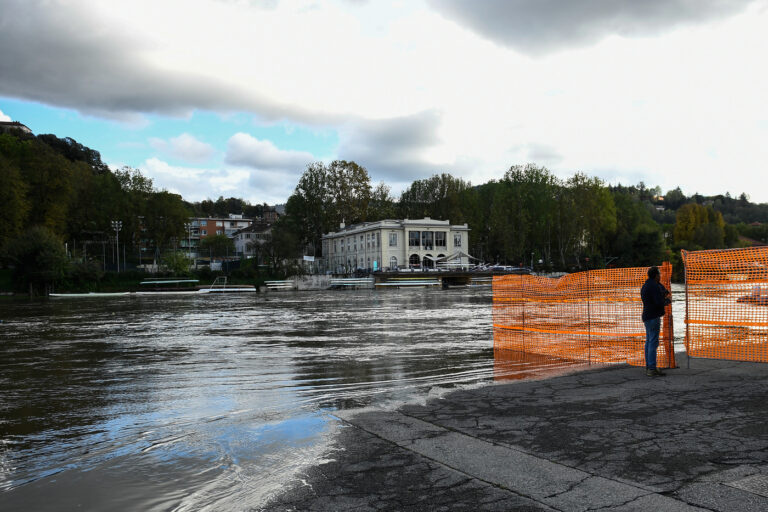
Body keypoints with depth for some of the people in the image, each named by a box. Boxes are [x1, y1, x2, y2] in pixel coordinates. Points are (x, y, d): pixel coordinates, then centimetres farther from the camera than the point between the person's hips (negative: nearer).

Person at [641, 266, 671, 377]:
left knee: (649, 341, 12)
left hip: (647, 317, 10)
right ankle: (652, 369, -10)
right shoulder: (654, 286, -15)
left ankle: (648, 367, 16)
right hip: (653, 317, -10)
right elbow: (659, 302, -21)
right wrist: (668, 300, -3)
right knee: (653, 342, -9)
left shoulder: (645, 285, 16)